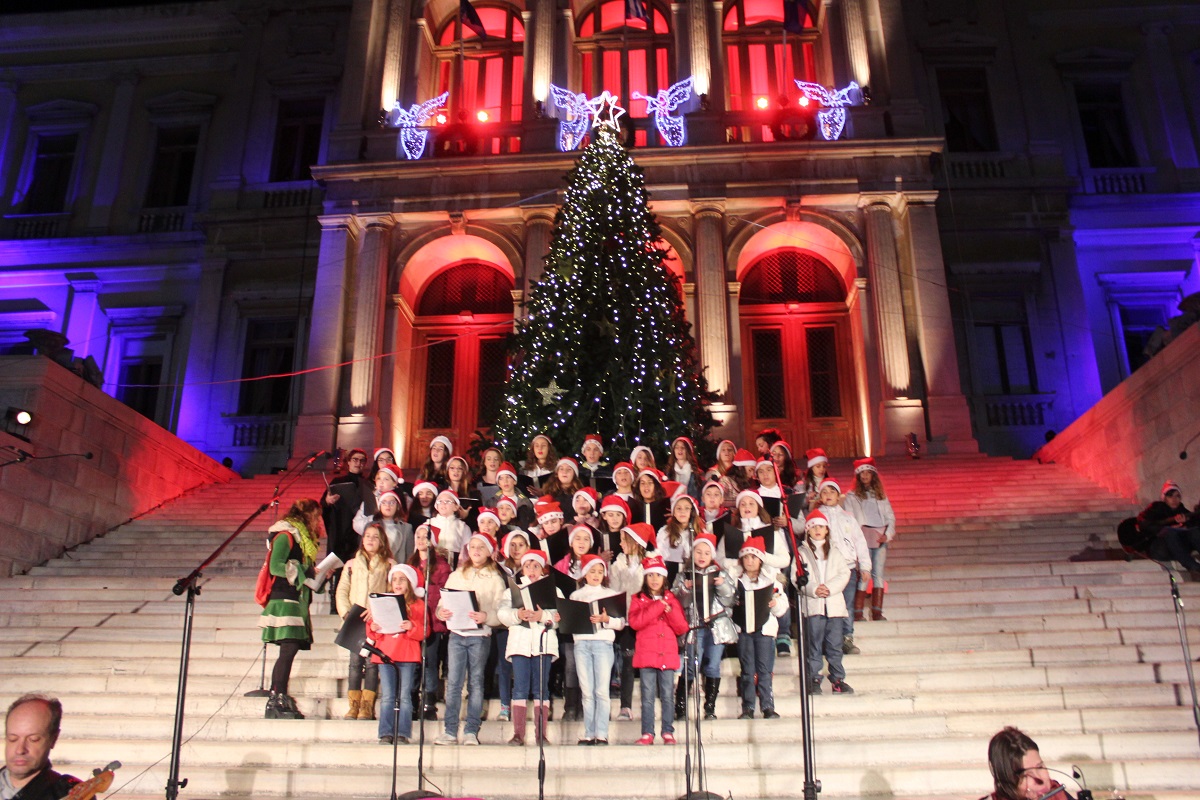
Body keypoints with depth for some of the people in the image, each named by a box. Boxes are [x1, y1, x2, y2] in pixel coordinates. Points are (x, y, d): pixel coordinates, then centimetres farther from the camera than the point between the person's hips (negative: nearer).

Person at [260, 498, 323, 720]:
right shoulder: (285, 535, -5)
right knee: (289, 648, -13)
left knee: (289, 650, 5)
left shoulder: (303, 539, 23)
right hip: (284, 600, -9)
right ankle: (279, 700, -12)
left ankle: (276, 701, 6)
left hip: (297, 601, 9)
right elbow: (275, 566, -15)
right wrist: (301, 573, -19)